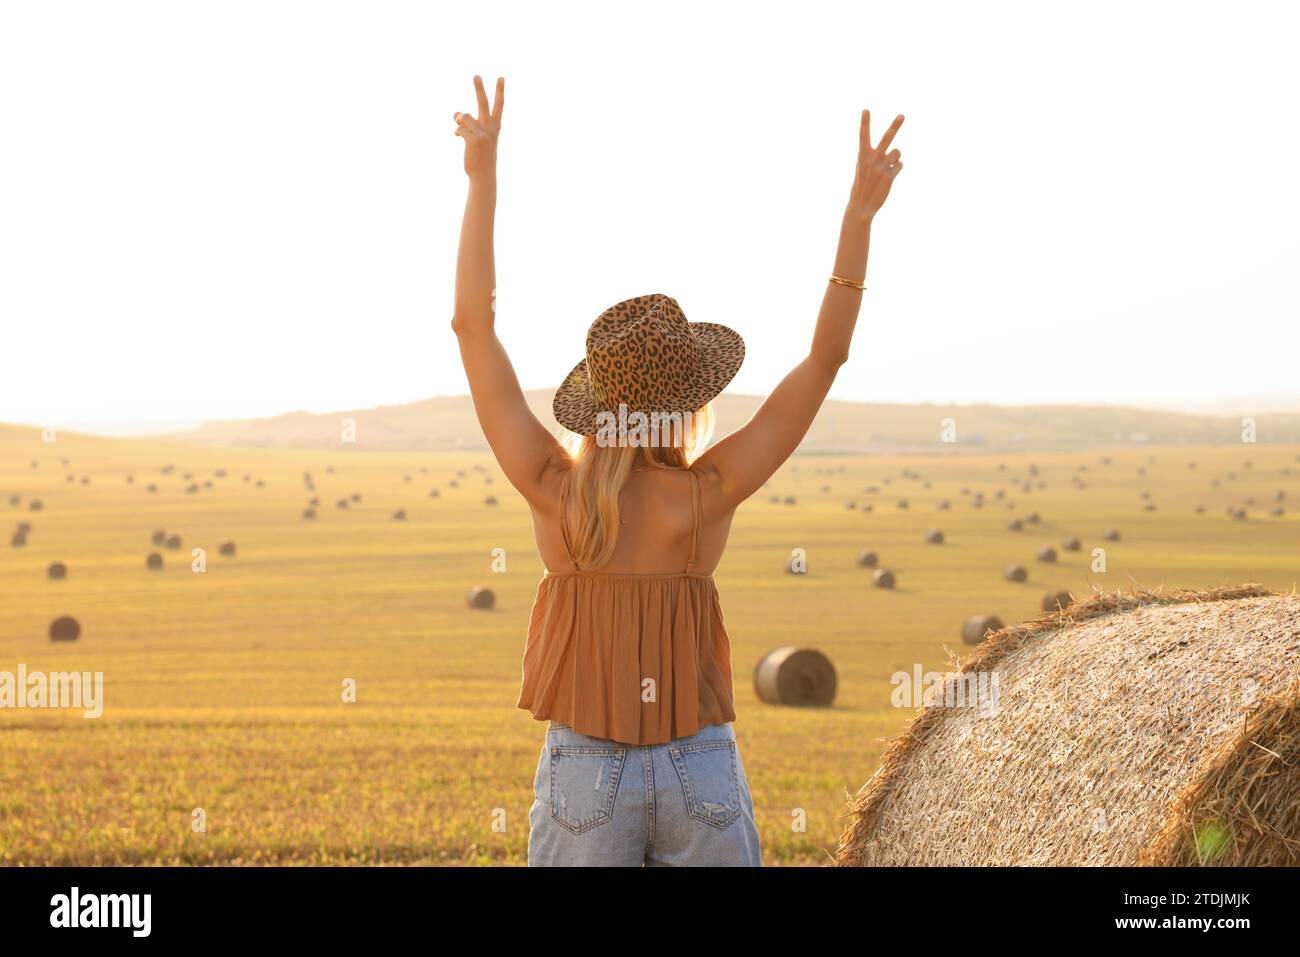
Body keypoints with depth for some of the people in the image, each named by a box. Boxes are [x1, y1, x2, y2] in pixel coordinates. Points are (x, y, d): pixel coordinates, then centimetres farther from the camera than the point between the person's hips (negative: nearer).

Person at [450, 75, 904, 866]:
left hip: (586, 777, 0)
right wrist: (860, 215, -11)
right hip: (705, 779, 0)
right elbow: (826, 358, -11)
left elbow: (474, 325, -10)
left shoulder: (556, 489, -11)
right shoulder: (709, 495, -12)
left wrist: (484, 178, -9)